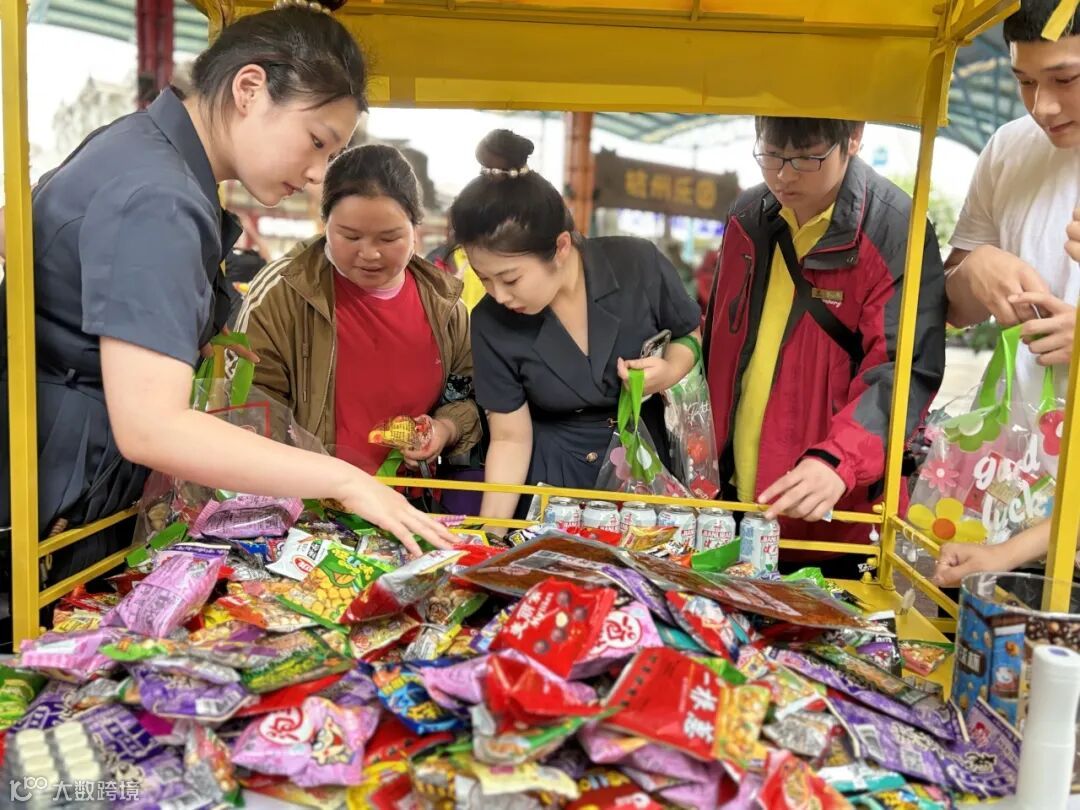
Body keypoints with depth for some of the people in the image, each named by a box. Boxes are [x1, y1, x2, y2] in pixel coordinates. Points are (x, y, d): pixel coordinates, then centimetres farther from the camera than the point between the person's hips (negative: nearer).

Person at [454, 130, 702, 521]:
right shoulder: (491, 323, -16)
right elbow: (510, 439, -8)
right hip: (550, 478, 0)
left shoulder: (638, 265, -18)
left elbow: (691, 334, 2)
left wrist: (670, 371, -19)